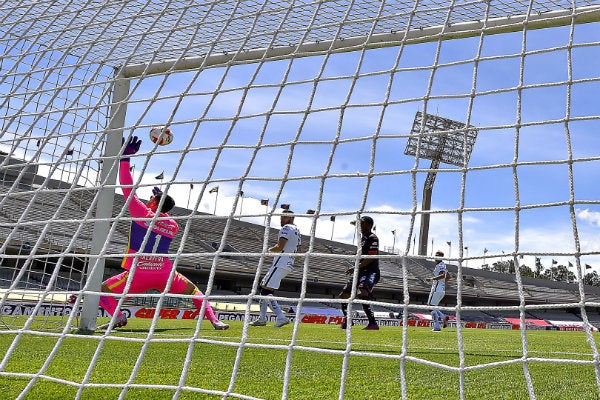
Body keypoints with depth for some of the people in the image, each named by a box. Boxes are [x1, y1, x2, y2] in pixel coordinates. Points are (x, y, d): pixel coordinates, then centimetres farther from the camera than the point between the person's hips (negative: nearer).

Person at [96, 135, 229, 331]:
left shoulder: (143, 214, -2)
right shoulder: (173, 225, 9)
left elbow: (128, 189, -3)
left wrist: (125, 158, -1)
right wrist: (161, 199, 33)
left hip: (138, 275, -3)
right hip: (165, 275, 4)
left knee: (102, 291, 14)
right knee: (193, 290, 25)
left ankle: (118, 317, -11)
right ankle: (214, 320, 7)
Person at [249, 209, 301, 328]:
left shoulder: (286, 228, -10)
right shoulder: (297, 231, 19)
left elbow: (280, 247, -19)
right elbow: (298, 251, 23)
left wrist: (269, 250, -2)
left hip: (280, 264, -10)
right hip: (289, 264, 10)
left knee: (266, 291, -11)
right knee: (264, 286, 18)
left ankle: (281, 317, -20)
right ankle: (262, 318, 19)